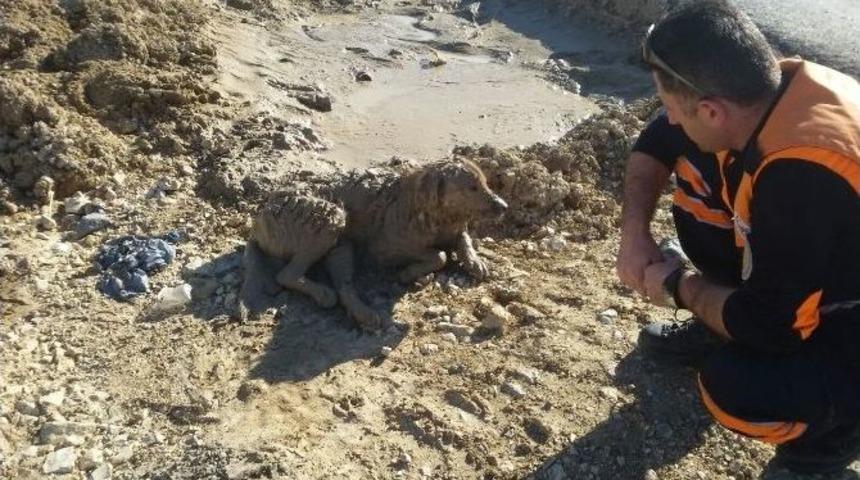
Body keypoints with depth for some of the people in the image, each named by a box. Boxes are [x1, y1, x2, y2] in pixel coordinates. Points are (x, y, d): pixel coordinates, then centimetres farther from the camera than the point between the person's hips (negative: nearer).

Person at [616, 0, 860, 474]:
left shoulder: (806, 177, -38)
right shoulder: (771, 87, -15)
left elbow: (767, 326, -29)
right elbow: (658, 141, 2)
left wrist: (678, 286, -12)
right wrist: (634, 233, -9)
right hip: (818, 273, 7)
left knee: (736, 390, -31)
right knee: (696, 172, -3)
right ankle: (719, 332, 15)